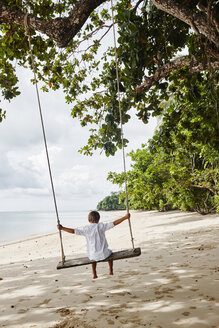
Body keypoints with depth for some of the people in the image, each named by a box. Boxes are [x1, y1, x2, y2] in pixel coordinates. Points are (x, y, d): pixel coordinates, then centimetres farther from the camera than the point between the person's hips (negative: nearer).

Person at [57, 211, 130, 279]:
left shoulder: (85, 229, -7)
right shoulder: (101, 226, -9)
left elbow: (73, 231, -6)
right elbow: (114, 223, -10)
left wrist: (62, 228, 6)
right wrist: (125, 217, -4)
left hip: (93, 256, 2)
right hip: (103, 254, -1)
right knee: (109, 252, 34)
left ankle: (94, 274, 34)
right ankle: (111, 270, 36)